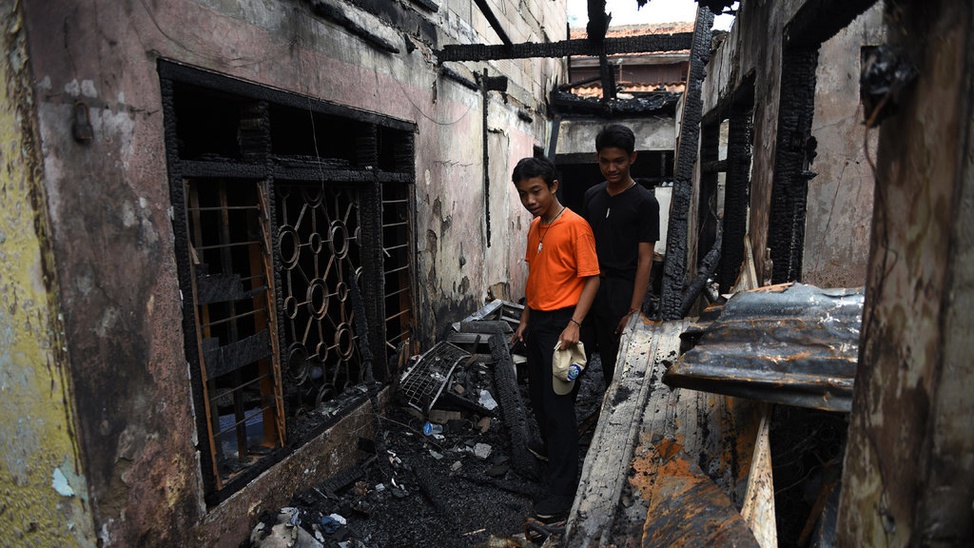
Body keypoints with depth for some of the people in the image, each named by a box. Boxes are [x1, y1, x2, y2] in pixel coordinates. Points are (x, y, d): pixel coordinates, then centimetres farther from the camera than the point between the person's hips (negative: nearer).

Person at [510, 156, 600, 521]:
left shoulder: (575, 225, -14)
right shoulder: (534, 227, 10)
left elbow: (592, 278, -15)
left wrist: (574, 324, -23)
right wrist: (524, 321, 16)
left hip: (560, 324, -8)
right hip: (536, 322, 8)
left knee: (558, 404, -5)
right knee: (538, 395, 20)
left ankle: (562, 490, 5)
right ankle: (550, 447, 44)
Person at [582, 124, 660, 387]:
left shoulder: (644, 202, -8)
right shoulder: (592, 196, 8)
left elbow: (645, 260, -11)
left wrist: (634, 311, -15)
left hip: (623, 289, -5)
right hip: (592, 287, 5)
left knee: (622, 367, 1)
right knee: (605, 360, 14)